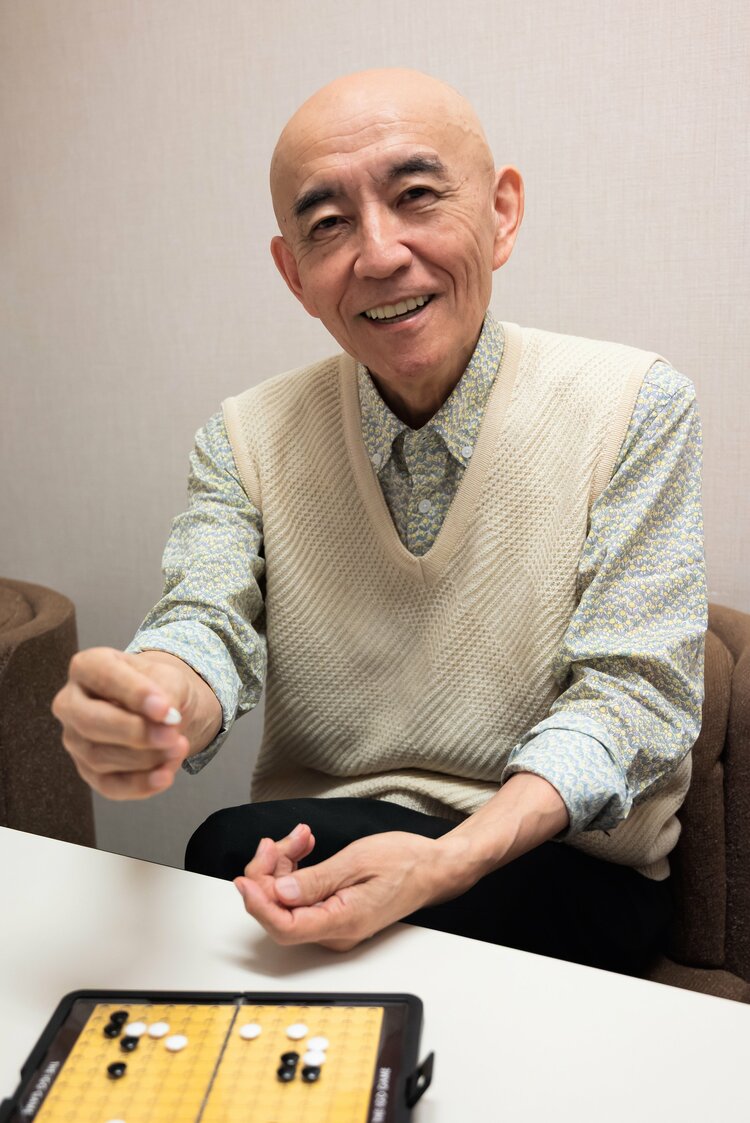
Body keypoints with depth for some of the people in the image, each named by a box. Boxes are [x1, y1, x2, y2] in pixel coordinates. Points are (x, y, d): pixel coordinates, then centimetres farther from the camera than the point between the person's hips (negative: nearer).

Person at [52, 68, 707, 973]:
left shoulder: (635, 407, -9)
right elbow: (208, 624, -12)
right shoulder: (245, 438, 0)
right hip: (312, 855, 4)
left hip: (565, 872, -3)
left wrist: (446, 863, -28)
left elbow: (631, 693, -13)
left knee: (230, 850, -27)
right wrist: (158, 700, -38)